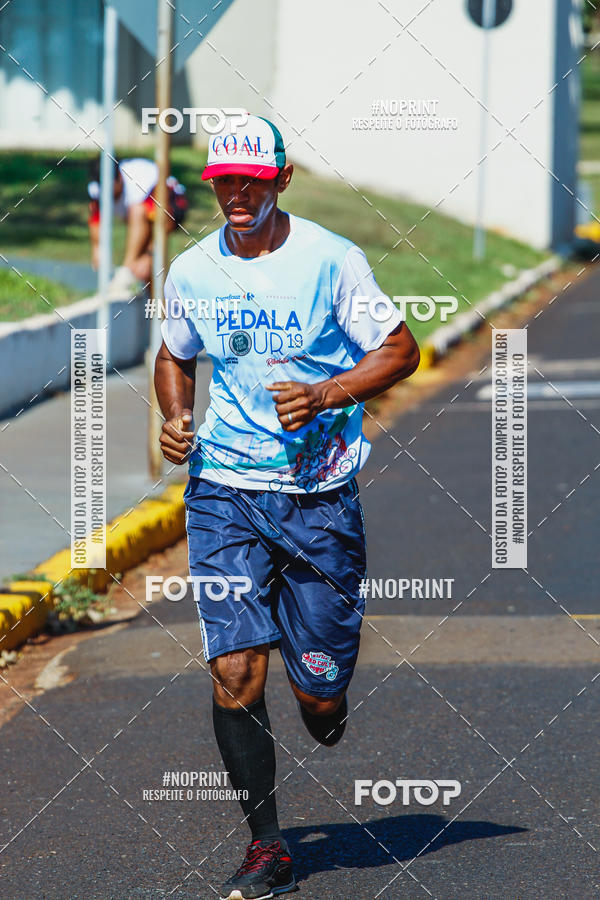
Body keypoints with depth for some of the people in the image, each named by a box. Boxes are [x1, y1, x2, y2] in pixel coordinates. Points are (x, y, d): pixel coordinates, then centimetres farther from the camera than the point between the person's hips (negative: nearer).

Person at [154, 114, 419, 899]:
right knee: (234, 672, -10)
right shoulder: (190, 272, 4)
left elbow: (401, 349, -3)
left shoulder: (331, 259, -7)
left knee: (318, 686, -1)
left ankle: (326, 719, 38)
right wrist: (176, 418, 3)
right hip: (223, 488, 2)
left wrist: (326, 395, -18)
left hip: (319, 493, -2)